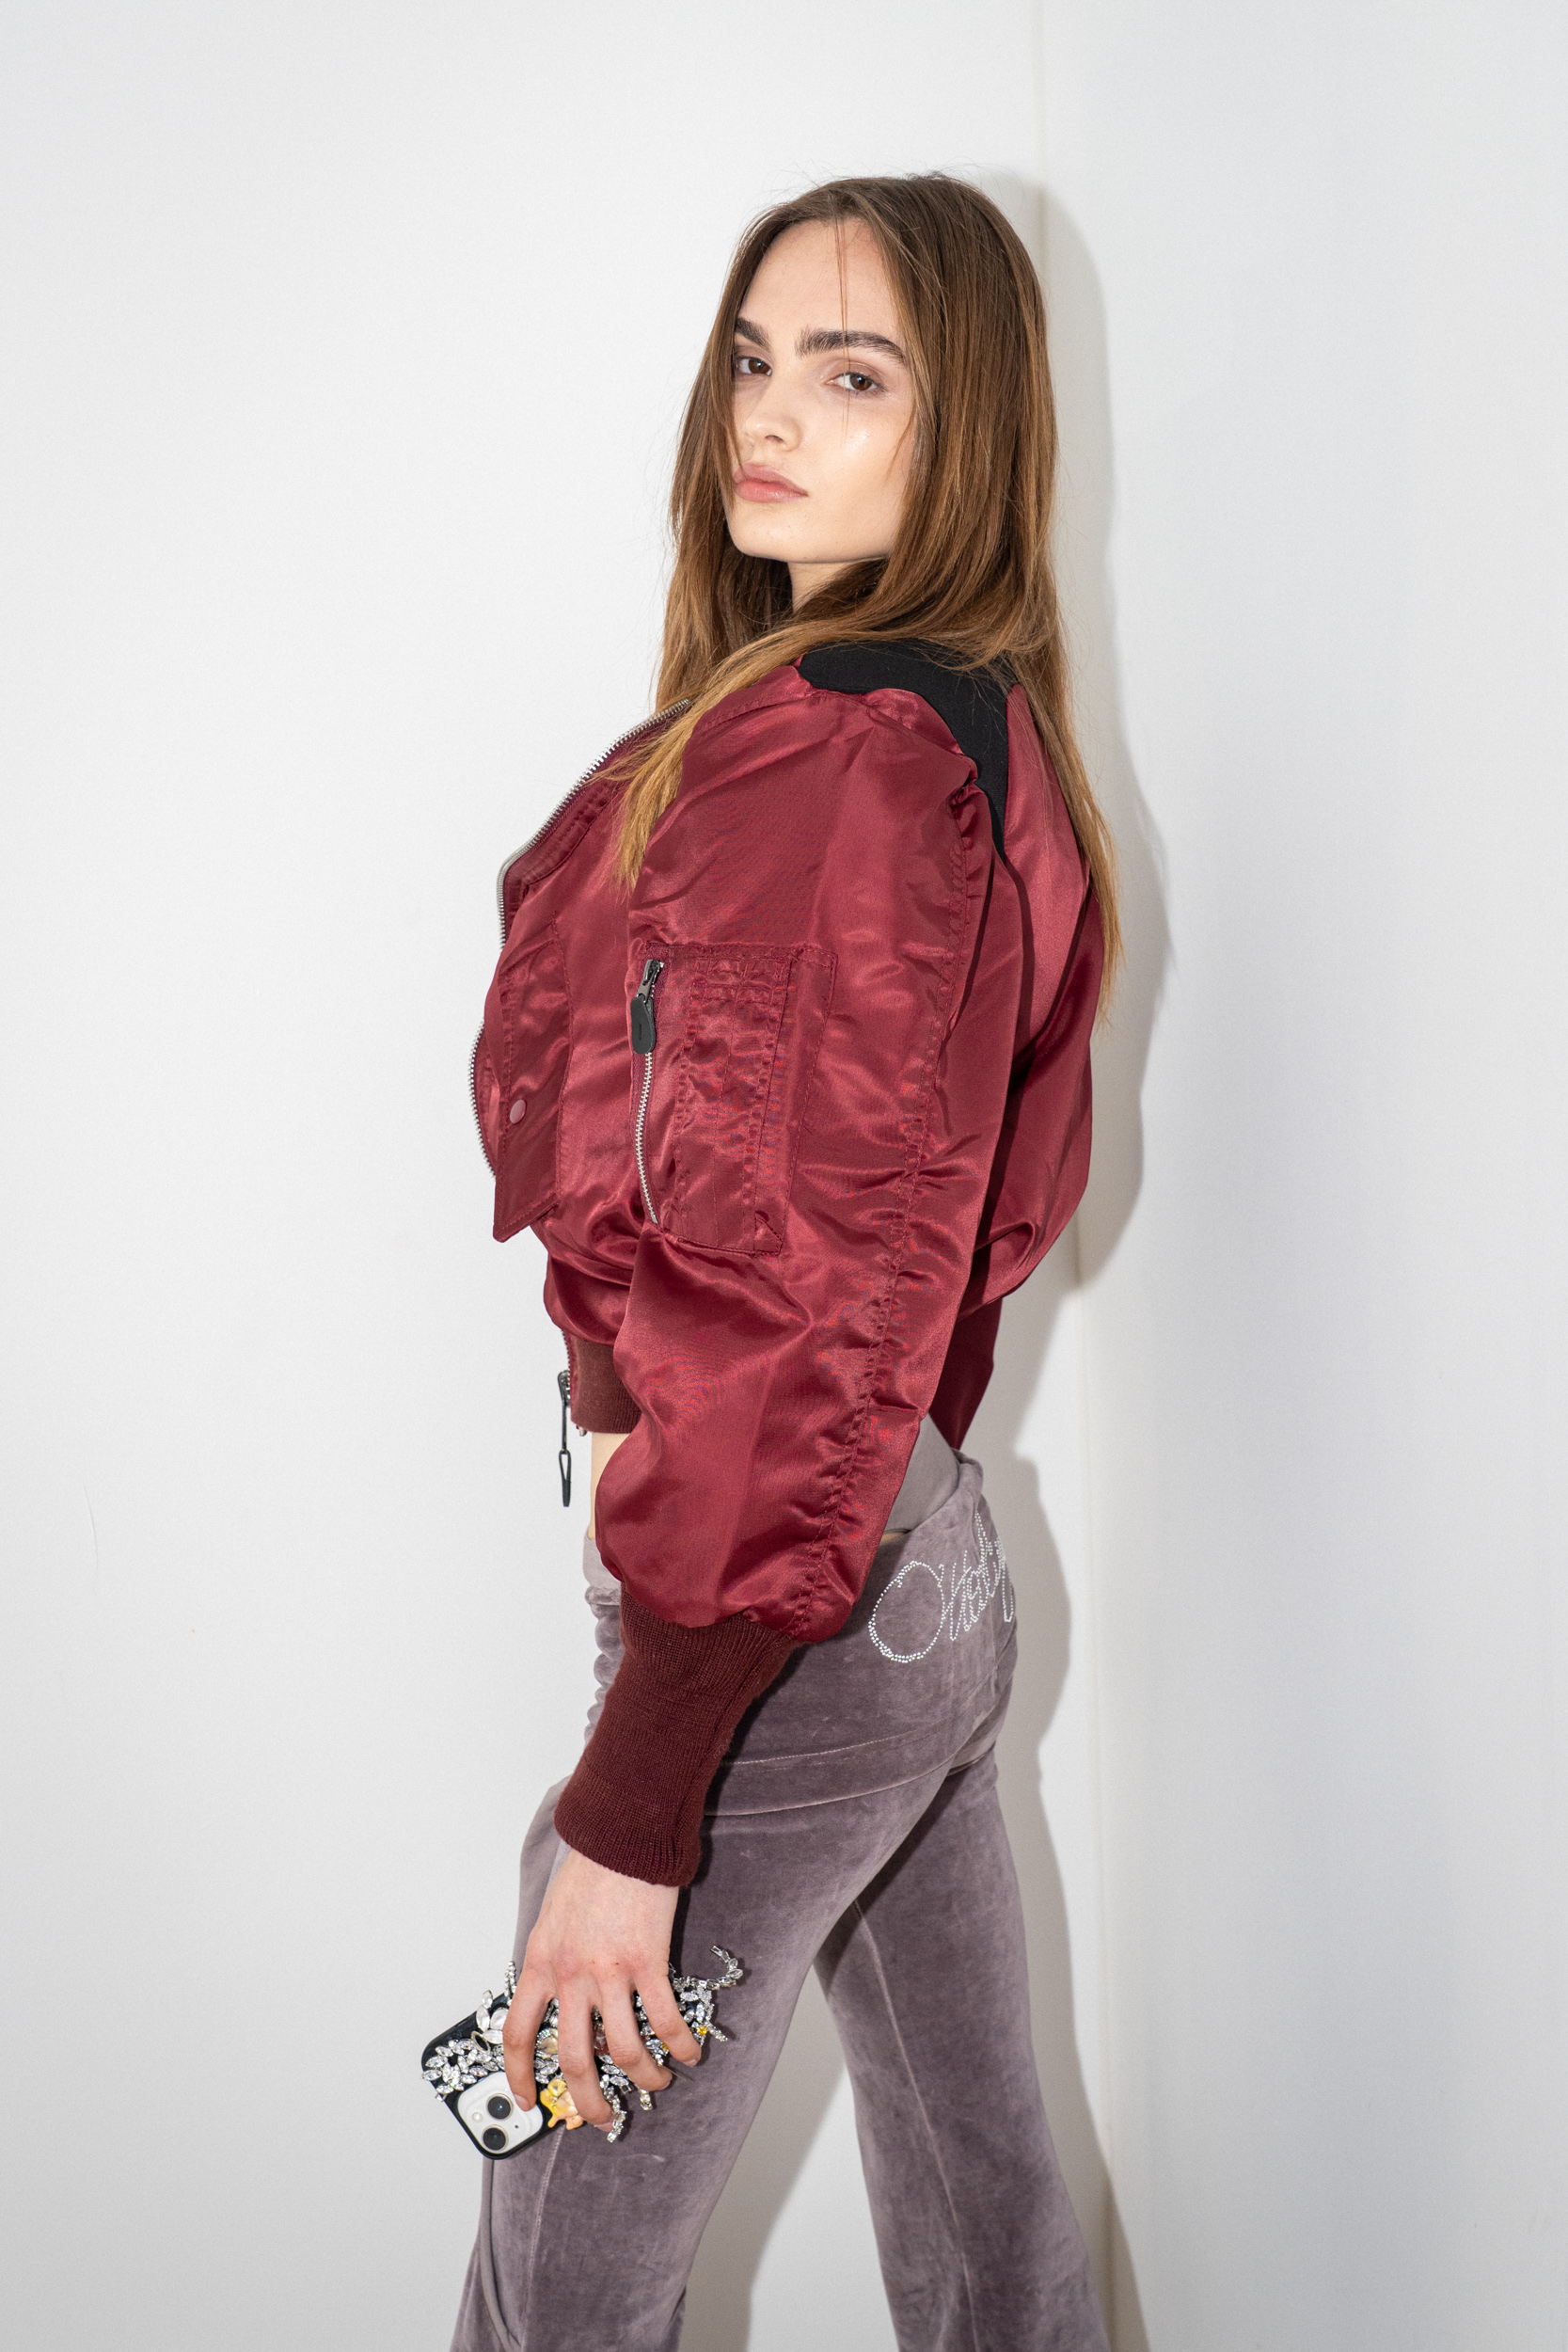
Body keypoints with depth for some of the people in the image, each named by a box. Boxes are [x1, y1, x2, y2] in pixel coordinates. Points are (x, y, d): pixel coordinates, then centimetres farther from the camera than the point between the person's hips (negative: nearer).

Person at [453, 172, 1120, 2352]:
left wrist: (628, 1811, -21)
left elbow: (795, 1296, -24)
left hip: (781, 1607, -10)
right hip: (937, 1555, 10)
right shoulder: (991, 726, 11)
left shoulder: (830, 749, -19)